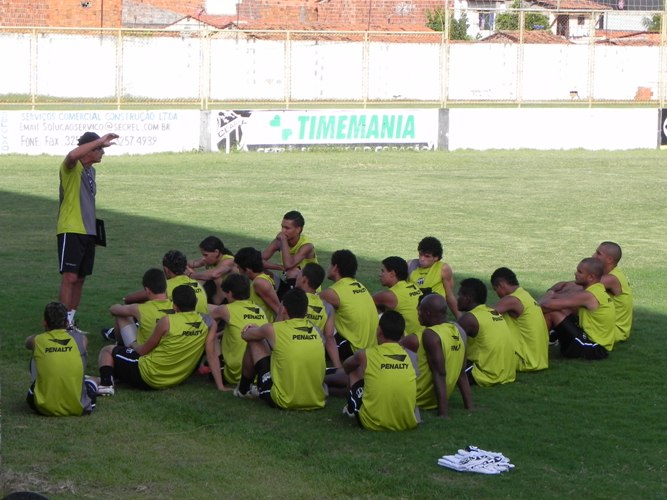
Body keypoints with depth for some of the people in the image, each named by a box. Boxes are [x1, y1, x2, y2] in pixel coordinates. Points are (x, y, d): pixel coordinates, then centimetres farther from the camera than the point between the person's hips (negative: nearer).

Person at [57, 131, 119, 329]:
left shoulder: (90, 170, 16)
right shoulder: (71, 167, -10)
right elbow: (72, 155, -35)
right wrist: (100, 141, -31)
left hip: (87, 231, 9)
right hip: (71, 231, -9)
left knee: (80, 278, 10)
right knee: (69, 277, -13)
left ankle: (71, 322, 17)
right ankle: (65, 322, -13)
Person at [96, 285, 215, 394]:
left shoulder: (167, 321, -18)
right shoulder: (207, 321, -8)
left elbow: (143, 350, -5)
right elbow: (211, 354, -2)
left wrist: (134, 345, 14)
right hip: (178, 380, 6)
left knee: (106, 350, 11)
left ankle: (106, 383, -13)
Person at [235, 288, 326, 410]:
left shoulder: (273, 329, -8)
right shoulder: (314, 330, 5)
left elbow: (246, 335, 14)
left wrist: (257, 330, 36)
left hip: (285, 402, -5)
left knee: (254, 343, 13)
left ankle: (243, 389, 34)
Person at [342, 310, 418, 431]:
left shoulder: (365, 355, -3)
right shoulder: (407, 355, 2)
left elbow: (346, 366, 22)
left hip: (374, 424, -3)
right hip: (408, 423, 3)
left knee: (354, 371, 21)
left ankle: (352, 410, 35)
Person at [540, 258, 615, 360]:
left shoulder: (588, 296, -19)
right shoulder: (599, 289, 9)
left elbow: (548, 305, -21)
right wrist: (551, 295, 2)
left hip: (592, 350, -10)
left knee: (551, 313, -12)